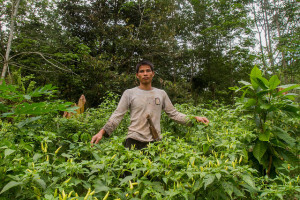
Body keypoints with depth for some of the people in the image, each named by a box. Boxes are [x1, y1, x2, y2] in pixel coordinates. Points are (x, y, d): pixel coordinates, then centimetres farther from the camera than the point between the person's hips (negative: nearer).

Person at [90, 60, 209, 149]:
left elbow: (174, 114, 12)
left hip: (155, 141, 2)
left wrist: (195, 118, 4)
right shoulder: (129, 93, 2)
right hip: (134, 141, -2)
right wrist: (102, 132, -18)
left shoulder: (161, 94, 10)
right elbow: (117, 116, -4)